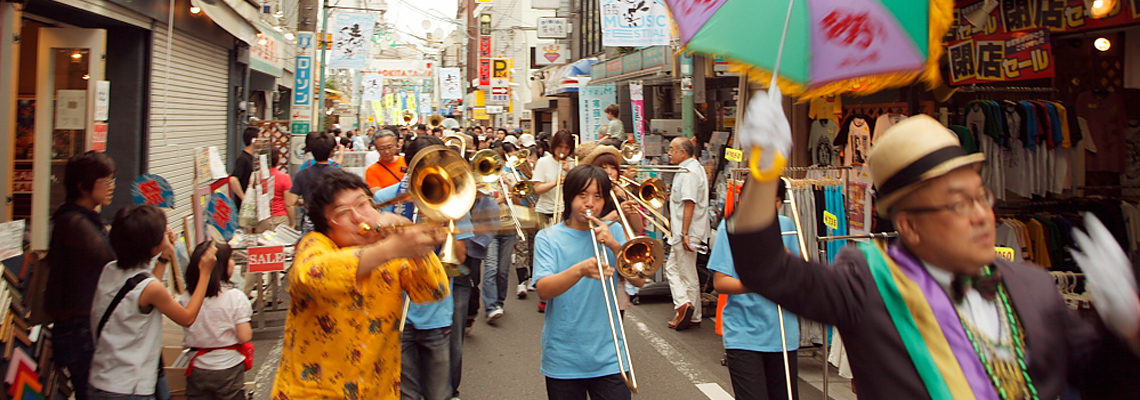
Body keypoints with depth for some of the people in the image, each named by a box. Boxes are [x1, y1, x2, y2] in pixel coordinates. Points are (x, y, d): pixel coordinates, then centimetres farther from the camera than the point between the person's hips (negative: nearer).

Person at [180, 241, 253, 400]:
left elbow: (188, 336, 4)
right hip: (228, 368, -3)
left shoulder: (185, 299, -5)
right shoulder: (235, 297, -15)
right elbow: (244, 337, -14)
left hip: (198, 370, 3)